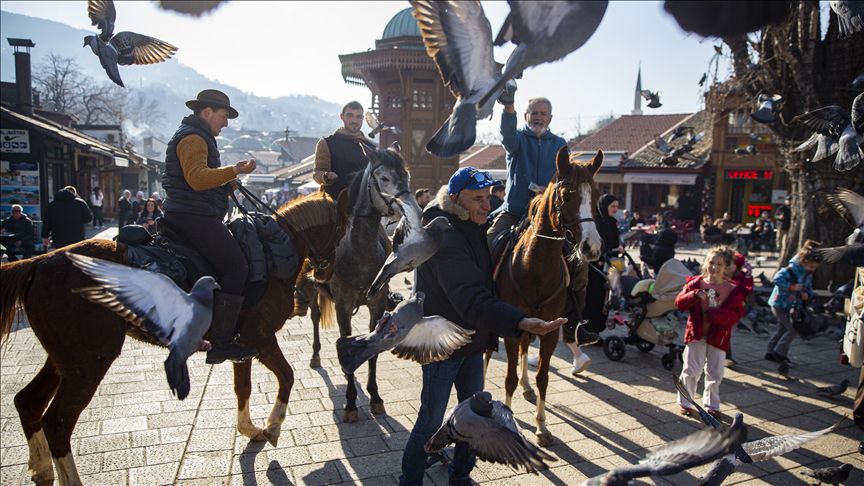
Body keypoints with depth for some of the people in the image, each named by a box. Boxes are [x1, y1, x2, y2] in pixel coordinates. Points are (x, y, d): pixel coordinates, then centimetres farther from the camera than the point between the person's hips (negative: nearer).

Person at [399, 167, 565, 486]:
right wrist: (520, 322, -50)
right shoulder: (445, 239, -27)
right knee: (431, 420, 5)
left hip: (473, 340, 9)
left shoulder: (474, 230, 5)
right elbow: (473, 301, -39)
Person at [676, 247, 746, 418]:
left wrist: (714, 314, -24)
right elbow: (680, 303, -8)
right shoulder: (696, 283, -3)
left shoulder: (733, 289, -4)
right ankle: (685, 403, 18)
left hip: (718, 336, 1)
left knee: (715, 374, 12)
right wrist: (694, 295, -27)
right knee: (691, 371, 2)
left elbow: (736, 313, -11)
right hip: (696, 333, -1)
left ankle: (712, 405, 31)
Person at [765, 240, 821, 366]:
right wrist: (792, 287, -31)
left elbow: (809, 288, 15)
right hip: (780, 304, -9)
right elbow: (777, 279, -31)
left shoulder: (809, 274, 6)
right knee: (793, 330, -9)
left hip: (792, 306, 9)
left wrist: (807, 294, -6)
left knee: (782, 329, 15)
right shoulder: (792, 268, -21)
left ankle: (771, 353, 25)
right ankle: (780, 353, 1)